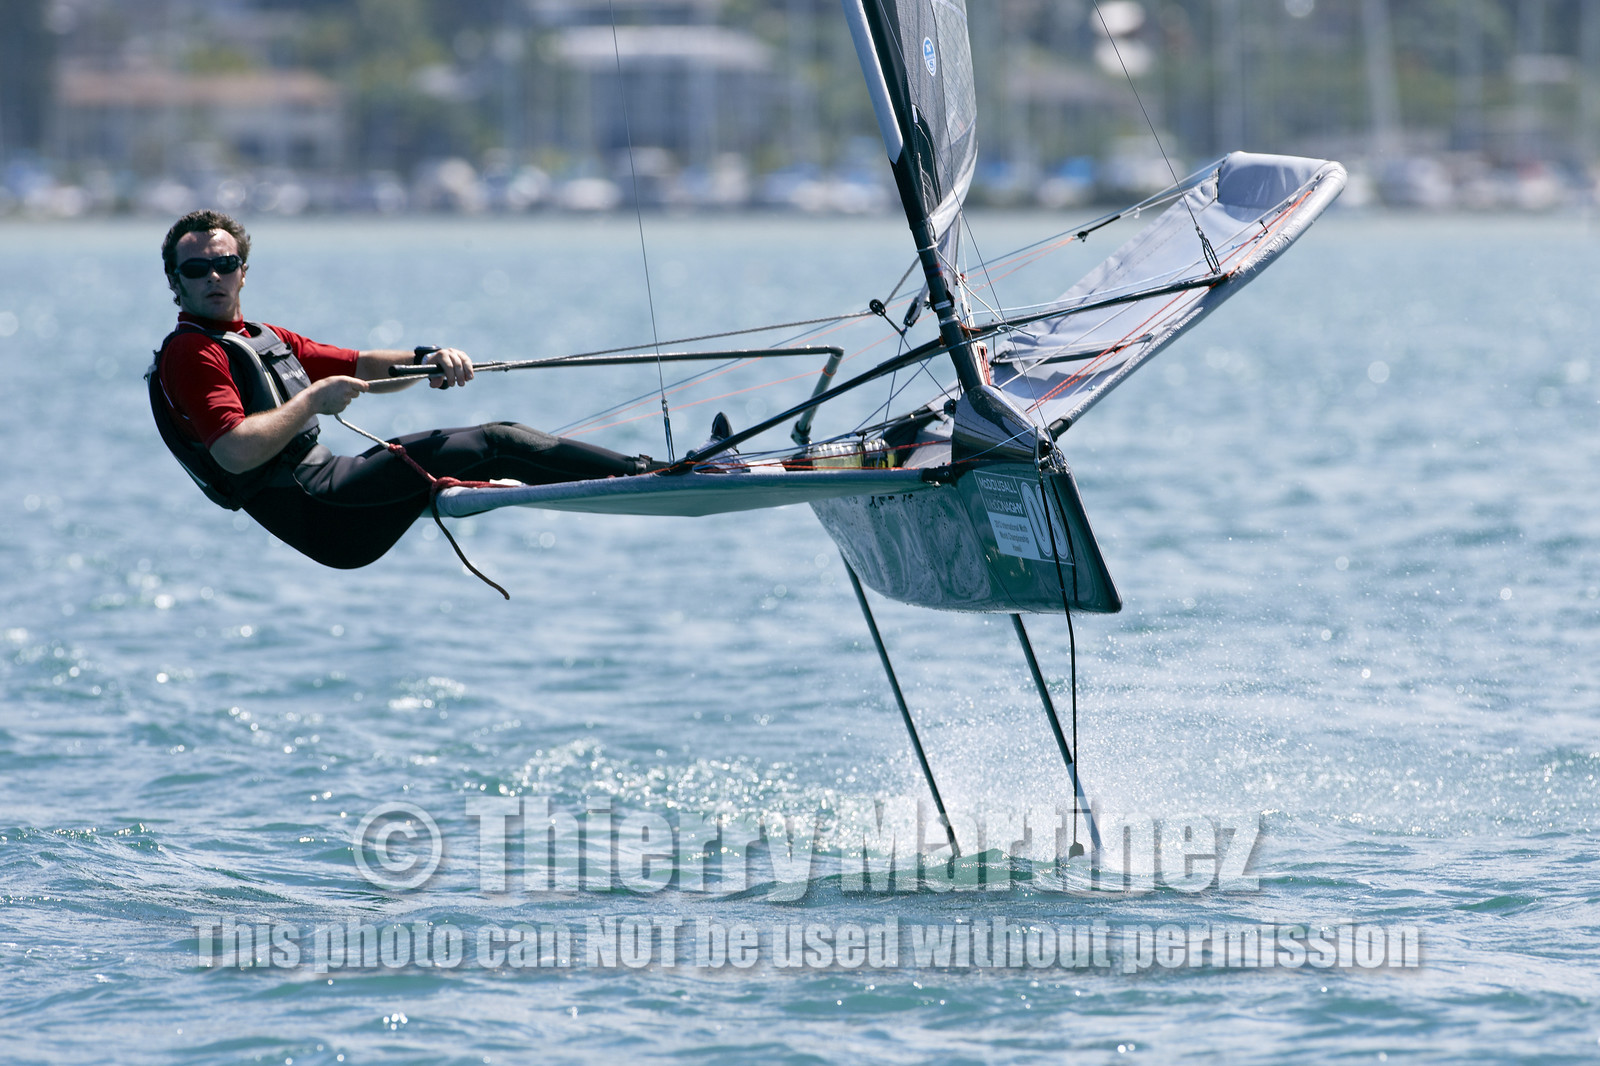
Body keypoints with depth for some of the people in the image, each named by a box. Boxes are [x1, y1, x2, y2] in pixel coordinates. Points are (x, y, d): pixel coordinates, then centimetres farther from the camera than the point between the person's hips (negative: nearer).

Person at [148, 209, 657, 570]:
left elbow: (363, 369, 23)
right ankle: (643, 475, -13)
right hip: (317, 514, -9)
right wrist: (314, 399, -16)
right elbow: (236, 452, -22)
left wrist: (427, 360, 3)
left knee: (502, 440, 2)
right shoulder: (187, 354, -7)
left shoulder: (266, 339, 23)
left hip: (330, 481, 9)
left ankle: (635, 470, 2)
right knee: (492, 446, -16)